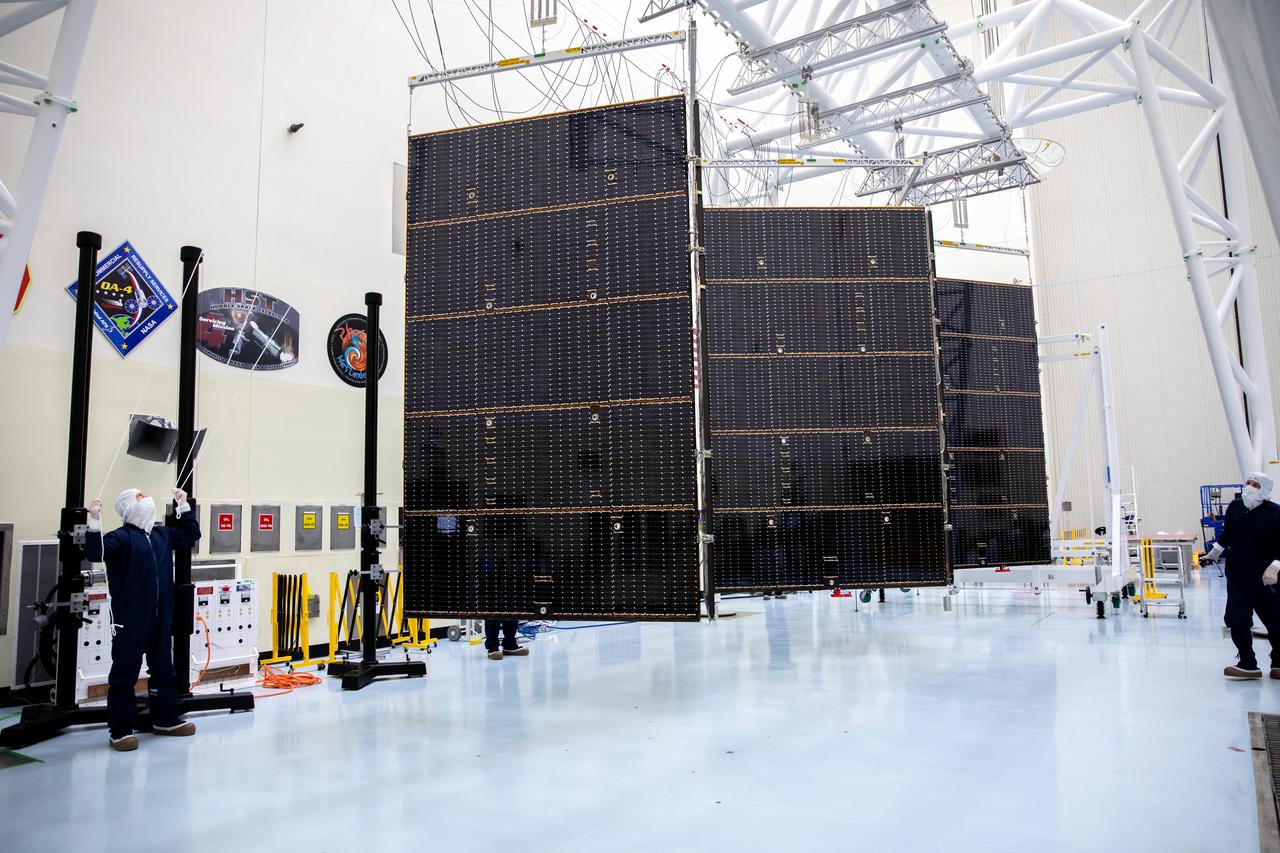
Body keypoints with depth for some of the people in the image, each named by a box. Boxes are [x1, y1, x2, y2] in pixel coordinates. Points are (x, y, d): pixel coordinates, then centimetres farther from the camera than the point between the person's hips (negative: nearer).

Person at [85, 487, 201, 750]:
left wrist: (184, 506, 21)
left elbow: (192, 534, 24)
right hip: (129, 621, -7)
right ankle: (120, 731, 9)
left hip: (161, 619, 7)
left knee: (163, 670, 17)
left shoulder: (163, 534, 11)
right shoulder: (121, 537, -10)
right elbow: (95, 553, -26)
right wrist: (95, 522, -36)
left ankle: (165, 719, 30)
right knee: (124, 674, 1)